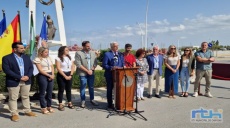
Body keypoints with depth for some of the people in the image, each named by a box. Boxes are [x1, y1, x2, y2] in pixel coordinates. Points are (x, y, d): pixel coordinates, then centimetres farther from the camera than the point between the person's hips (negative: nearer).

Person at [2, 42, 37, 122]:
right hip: (13, 82, -5)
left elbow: (31, 67, 8)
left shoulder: (26, 57, 8)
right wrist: (19, 77, -19)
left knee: (26, 97, 15)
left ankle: (27, 111, 27)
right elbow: (7, 70, -16)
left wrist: (28, 76, -11)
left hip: (26, 81, 5)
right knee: (13, 98, 5)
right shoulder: (6, 58, -8)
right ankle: (14, 114, 17)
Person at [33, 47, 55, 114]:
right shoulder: (38, 59, -6)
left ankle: (49, 106, 21)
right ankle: (43, 108, 9)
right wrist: (49, 75, -13)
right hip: (42, 76, -6)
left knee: (50, 92, 10)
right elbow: (40, 70, -12)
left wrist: (52, 75, -3)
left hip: (50, 76, 6)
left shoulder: (49, 58, 13)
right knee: (42, 92, 1)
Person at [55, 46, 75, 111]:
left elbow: (73, 67, 7)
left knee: (69, 90, 11)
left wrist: (71, 75, -5)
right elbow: (58, 68, -12)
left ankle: (70, 103, 20)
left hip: (69, 75, 5)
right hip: (61, 75, -5)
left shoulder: (70, 57, 11)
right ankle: (60, 105, 7)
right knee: (61, 90, 1)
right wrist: (65, 76, -15)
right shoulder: (58, 58, -6)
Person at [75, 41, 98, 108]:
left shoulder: (93, 53, 8)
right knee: (83, 87, 3)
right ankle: (83, 101, 15)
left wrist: (91, 70, -8)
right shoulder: (78, 53, -6)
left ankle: (92, 99, 24)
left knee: (91, 87, 11)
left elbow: (95, 63, 8)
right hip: (82, 73, -4)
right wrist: (87, 71, -12)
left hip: (91, 73, 4)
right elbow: (78, 64, -12)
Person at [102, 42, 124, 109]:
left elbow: (123, 64, 14)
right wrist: (111, 68, -23)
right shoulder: (107, 54, -4)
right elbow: (104, 65, -9)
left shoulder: (120, 54, 12)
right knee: (110, 89, 6)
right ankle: (110, 104, 18)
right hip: (110, 75, -4)